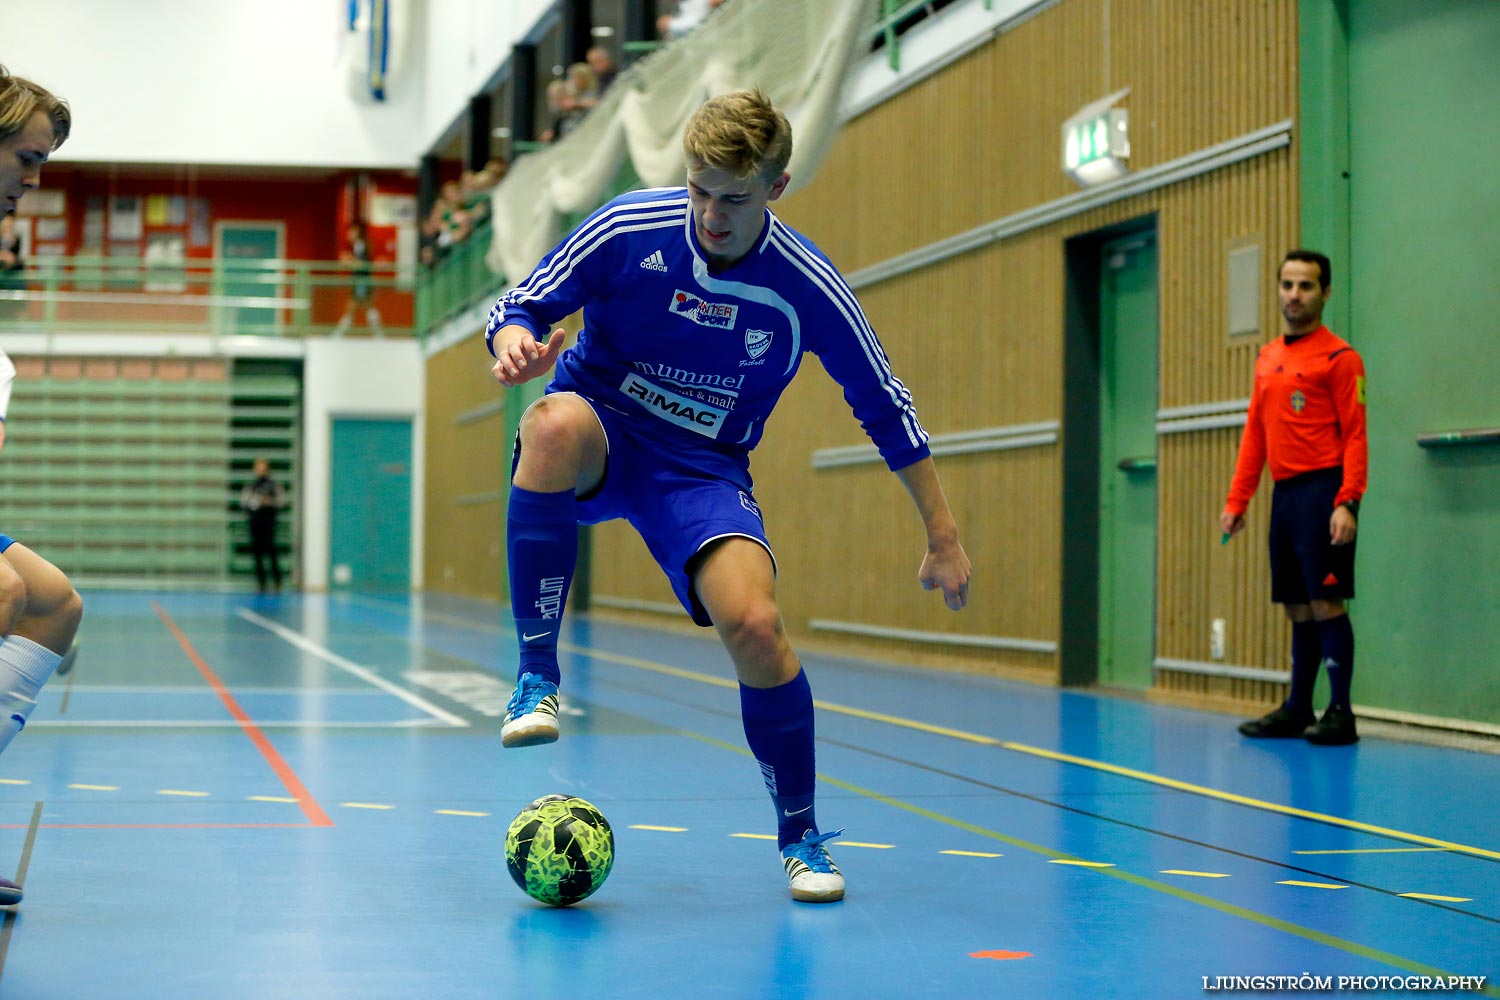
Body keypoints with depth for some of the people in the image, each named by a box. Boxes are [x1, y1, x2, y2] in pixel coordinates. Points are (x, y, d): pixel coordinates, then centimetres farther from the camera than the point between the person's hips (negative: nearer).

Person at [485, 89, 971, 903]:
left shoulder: (807, 288, -13)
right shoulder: (627, 229, -13)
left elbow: (884, 407, -1)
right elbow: (518, 308, -3)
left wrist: (943, 539, 0)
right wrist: (515, 345, -30)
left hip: (703, 468, 0)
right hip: (600, 433, 0)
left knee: (754, 624, -25)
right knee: (558, 420, -39)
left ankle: (800, 835, 0)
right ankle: (536, 673, -29)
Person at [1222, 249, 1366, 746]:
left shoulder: (1339, 357, -4)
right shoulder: (1267, 359, 17)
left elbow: (1355, 436, -9)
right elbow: (1254, 435, 19)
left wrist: (1347, 504, -19)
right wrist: (1236, 501, 13)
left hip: (1321, 491, -6)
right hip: (1284, 494, 6)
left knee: (1326, 602, -8)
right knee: (1297, 607, 11)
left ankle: (1340, 713, -5)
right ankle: (1297, 709, 17)